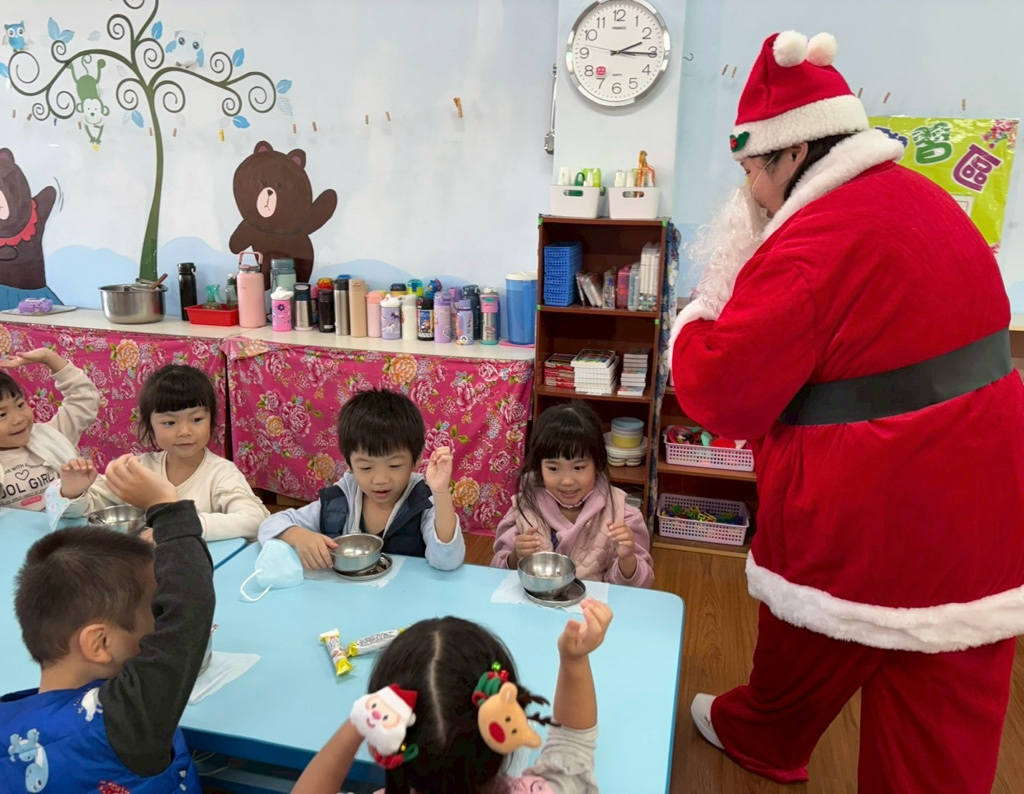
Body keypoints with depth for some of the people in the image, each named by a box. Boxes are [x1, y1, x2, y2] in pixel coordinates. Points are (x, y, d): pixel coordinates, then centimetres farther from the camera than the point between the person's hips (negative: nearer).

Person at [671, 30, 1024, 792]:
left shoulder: (810, 247, -21)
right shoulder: (924, 199, 6)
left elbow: (720, 396, -16)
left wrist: (705, 308, 0)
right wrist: (757, 282, 15)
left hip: (870, 510, -7)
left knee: (808, 646, 22)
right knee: (946, 708, 15)